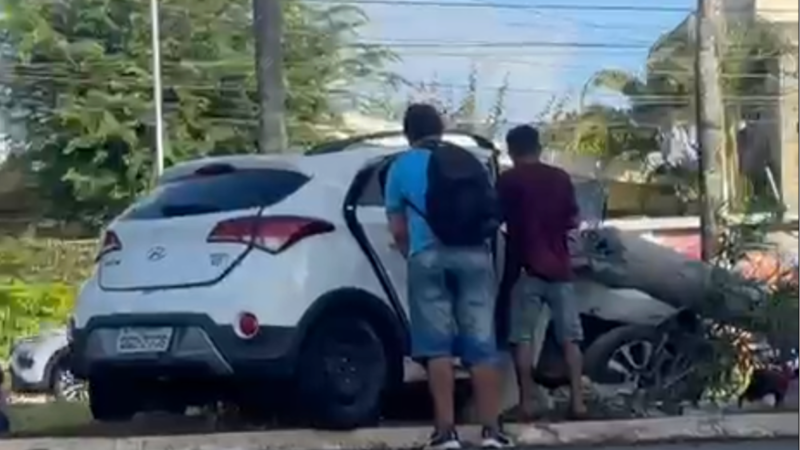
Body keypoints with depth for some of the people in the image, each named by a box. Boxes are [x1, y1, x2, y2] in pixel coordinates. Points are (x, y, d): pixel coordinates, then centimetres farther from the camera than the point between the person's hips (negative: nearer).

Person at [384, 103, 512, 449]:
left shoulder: (402, 167, 12)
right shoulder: (470, 161, 19)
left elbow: (398, 229, 12)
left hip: (429, 258, -2)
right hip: (474, 255, 2)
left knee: (437, 346, 0)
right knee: (482, 344, 2)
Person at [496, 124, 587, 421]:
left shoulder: (508, 181, -3)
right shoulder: (560, 178, 6)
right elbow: (573, 221, 11)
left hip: (526, 268, -3)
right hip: (559, 267, 3)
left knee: (523, 338, 1)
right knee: (570, 337, 6)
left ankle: (526, 403, -3)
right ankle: (577, 400, 1)